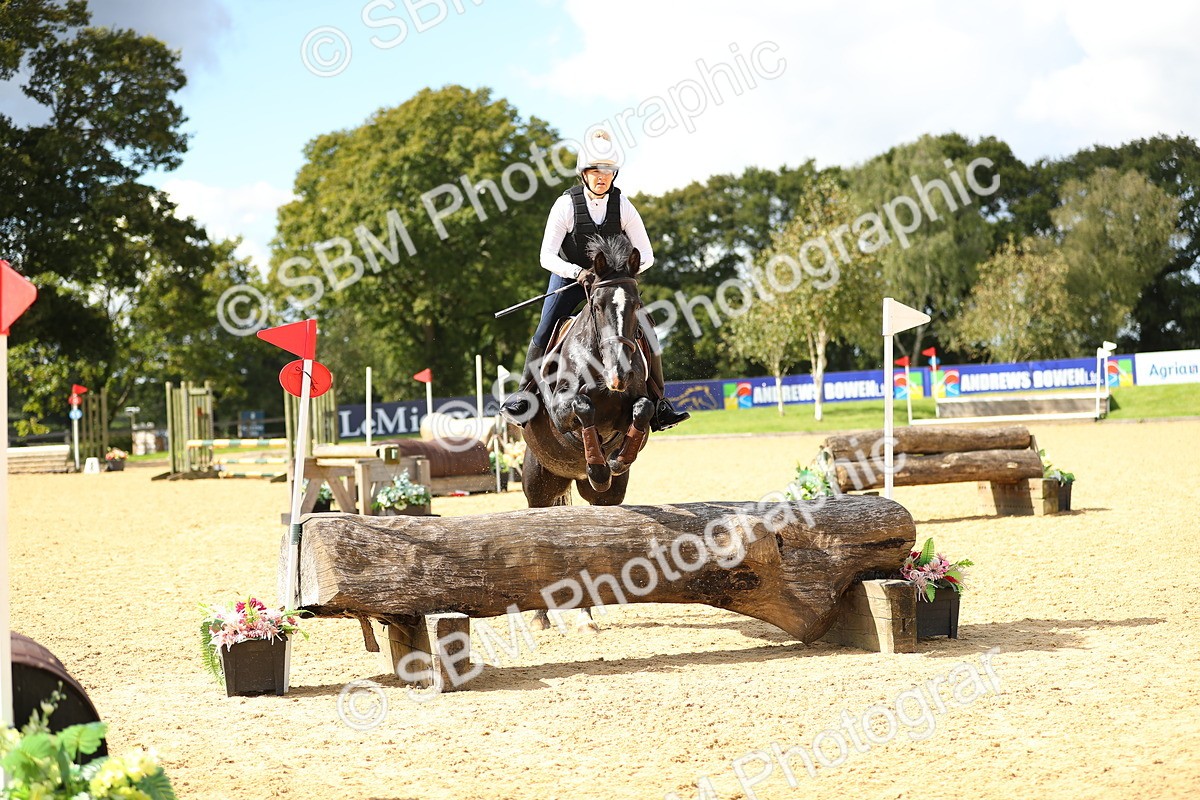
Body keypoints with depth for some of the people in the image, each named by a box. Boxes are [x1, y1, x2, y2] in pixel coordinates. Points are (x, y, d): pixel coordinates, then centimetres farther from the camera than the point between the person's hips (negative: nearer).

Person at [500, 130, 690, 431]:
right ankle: (525, 392, 6)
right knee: (544, 335, -15)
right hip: (569, 276, -1)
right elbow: (547, 256, -21)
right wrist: (578, 272, -37)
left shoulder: (623, 205, -14)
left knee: (646, 335, -12)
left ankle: (658, 405, -3)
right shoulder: (566, 204, -19)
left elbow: (646, 254, -10)